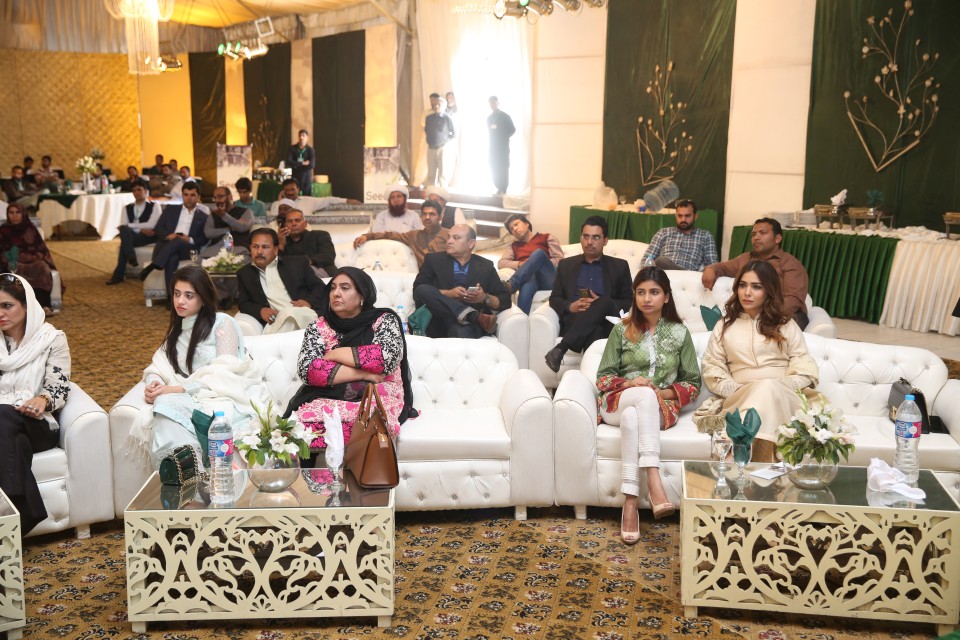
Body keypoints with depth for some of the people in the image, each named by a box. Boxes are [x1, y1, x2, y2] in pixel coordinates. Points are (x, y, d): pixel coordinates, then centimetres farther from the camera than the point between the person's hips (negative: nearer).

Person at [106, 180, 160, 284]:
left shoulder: (154, 206, 9)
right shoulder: (127, 208, 21)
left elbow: (151, 225, -8)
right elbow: (123, 226, 5)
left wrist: (130, 225, -11)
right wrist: (141, 229, -13)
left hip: (148, 237, -3)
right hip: (130, 236, 3)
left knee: (125, 241, -34)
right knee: (124, 230, -35)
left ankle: (119, 275, -34)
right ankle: (131, 258, -47)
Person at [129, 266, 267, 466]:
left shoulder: (223, 324, 2)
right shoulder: (177, 329, 24)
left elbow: (223, 375, -9)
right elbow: (159, 366, 16)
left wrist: (178, 389, -16)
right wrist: (153, 384, -8)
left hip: (226, 396, -5)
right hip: (193, 400, 5)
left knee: (169, 407, -35)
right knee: (163, 408, -33)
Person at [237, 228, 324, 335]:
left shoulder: (297, 263, 16)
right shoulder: (244, 273, 23)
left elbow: (320, 287, 12)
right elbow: (243, 304, 17)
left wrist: (309, 302, -10)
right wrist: (261, 310, -5)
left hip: (303, 315, -1)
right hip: (275, 322, 1)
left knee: (288, 314, -37)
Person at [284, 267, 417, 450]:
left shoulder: (384, 320, 5)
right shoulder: (319, 327, 9)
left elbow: (388, 358, -15)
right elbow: (307, 370, -7)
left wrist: (334, 354, -7)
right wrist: (364, 374, -13)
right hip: (329, 400, 2)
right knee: (305, 419, -34)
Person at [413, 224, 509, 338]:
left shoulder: (486, 266, 19)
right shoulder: (434, 260, 17)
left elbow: (505, 300, 13)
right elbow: (418, 291, 3)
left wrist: (485, 298, -8)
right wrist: (448, 294, -11)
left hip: (469, 322, -4)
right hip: (438, 323, 4)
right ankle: (475, 316, -36)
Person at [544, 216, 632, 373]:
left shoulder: (620, 266, 18)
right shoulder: (566, 264, 22)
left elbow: (629, 302, 11)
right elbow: (554, 299, 16)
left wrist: (602, 304, -9)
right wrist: (570, 306, -8)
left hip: (605, 324, 0)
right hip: (573, 321, 0)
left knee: (605, 303, -36)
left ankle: (560, 349, -43)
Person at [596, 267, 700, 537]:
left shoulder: (679, 332, 9)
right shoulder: (622, 329, 8)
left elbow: (693, 384, 8)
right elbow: (603, 377, 6)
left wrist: (664, 393, -11)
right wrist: (629, 383, -15)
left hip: (661, 407, 0)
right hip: (618, 402, 0)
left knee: (631, 417, -37)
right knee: (645, 395, -37)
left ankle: (630, 502, -46)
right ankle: (654, 483, -49)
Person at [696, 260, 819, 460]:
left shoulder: (786, 325, 16)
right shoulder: (724, 326, 18)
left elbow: (805, 370, 7)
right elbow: (712, 370, 9)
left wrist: (778, 388, -12)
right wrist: (737, 391, -10)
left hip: (784, 398, 0)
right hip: (740, 399, 0)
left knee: (769, 388, -36)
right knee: (763, 389, -35)